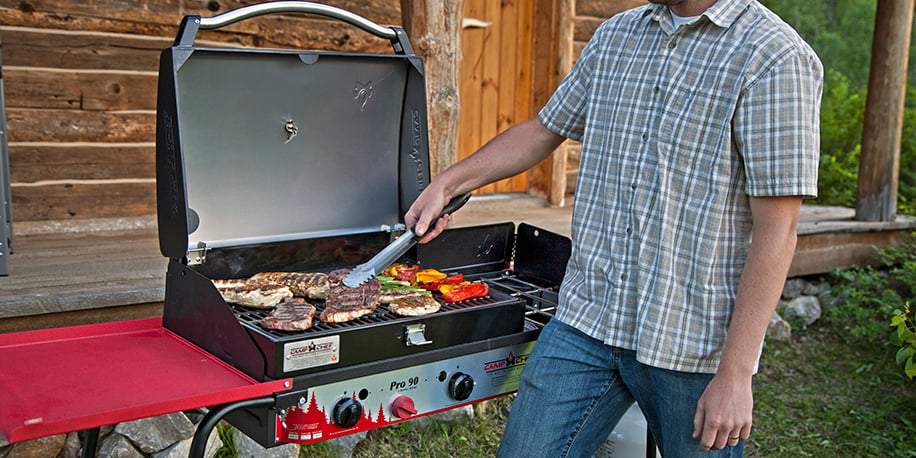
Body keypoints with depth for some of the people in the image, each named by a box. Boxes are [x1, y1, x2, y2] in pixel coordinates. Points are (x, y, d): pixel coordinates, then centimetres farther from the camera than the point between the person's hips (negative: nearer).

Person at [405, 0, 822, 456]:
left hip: (692, 344, -5)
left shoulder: (775, 58, -11)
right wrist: (448, 183, 11)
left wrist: (735, 373, -17)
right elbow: (543, 130, 21)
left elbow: (776, 230, -15)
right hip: (586, 317, 5)